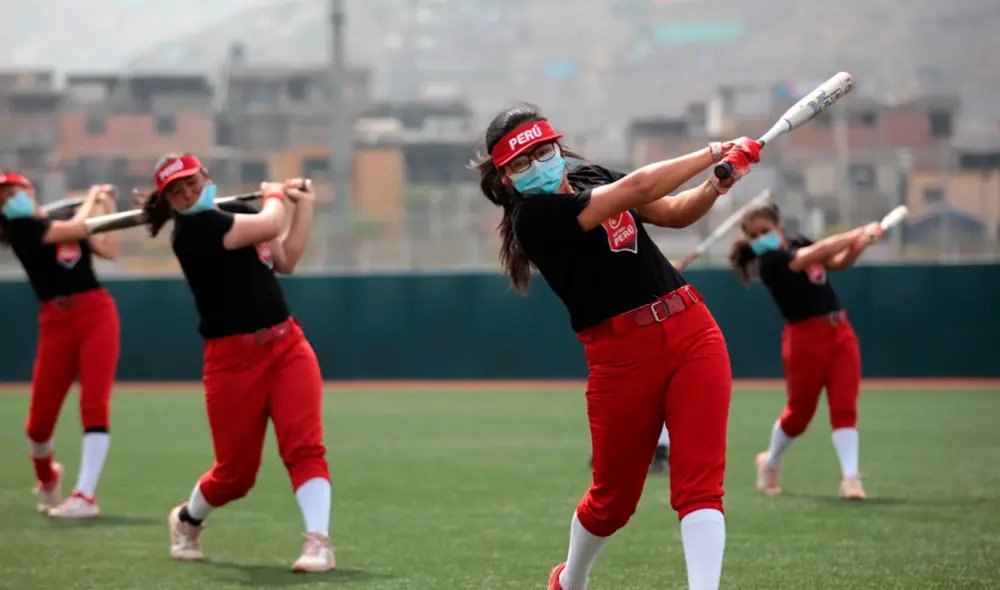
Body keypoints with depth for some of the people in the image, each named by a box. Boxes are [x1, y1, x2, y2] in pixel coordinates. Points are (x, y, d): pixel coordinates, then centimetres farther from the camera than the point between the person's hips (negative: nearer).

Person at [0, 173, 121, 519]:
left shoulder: (65, 218, 14)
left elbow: (109, 251, 12)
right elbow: (78, 228, -11)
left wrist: (107, 206, 14)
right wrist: (92, 197, 6)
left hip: (97, 314, 2)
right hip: (56, 323, -2)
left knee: (94, 404, -13)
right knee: (39, 421, 1)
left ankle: (85, 496, -18)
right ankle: (47, 478, 34)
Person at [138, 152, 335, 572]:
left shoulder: (236, 215, 12)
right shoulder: (194, 227, -14)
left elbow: (286, 260, 20)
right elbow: (269, 226, -18)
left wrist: (304, 205, 16)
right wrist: (274, 195, 3)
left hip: (288, 345, 5)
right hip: (233, 359, -5)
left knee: (304, 446, -15)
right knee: (235, 473, 6)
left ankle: (318, 542, -21)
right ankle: (187, 520, 37)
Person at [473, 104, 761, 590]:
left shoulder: (592, 178, 11)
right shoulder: (533, 214, -13)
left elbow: (676, 213, 18)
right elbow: (639, 188, -19)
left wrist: (715, 186, -3)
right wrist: (716, 153, -12)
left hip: (692, 330, 5)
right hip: (622, 357, -5)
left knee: (700, 481, -9)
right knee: (614, 498, 10)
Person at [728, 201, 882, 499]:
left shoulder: (798, 243, 10)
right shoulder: (770, 261, -14)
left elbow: (838, 262, 15)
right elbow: (819, 251, -23)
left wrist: (860, 244, -5)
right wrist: (859, 233, -18)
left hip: (840, 331, 6)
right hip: (806, 337, -6)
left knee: (845, 407, -6)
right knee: (799, 411, 7)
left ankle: (850, 477, -10)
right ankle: (770, 463, 33)